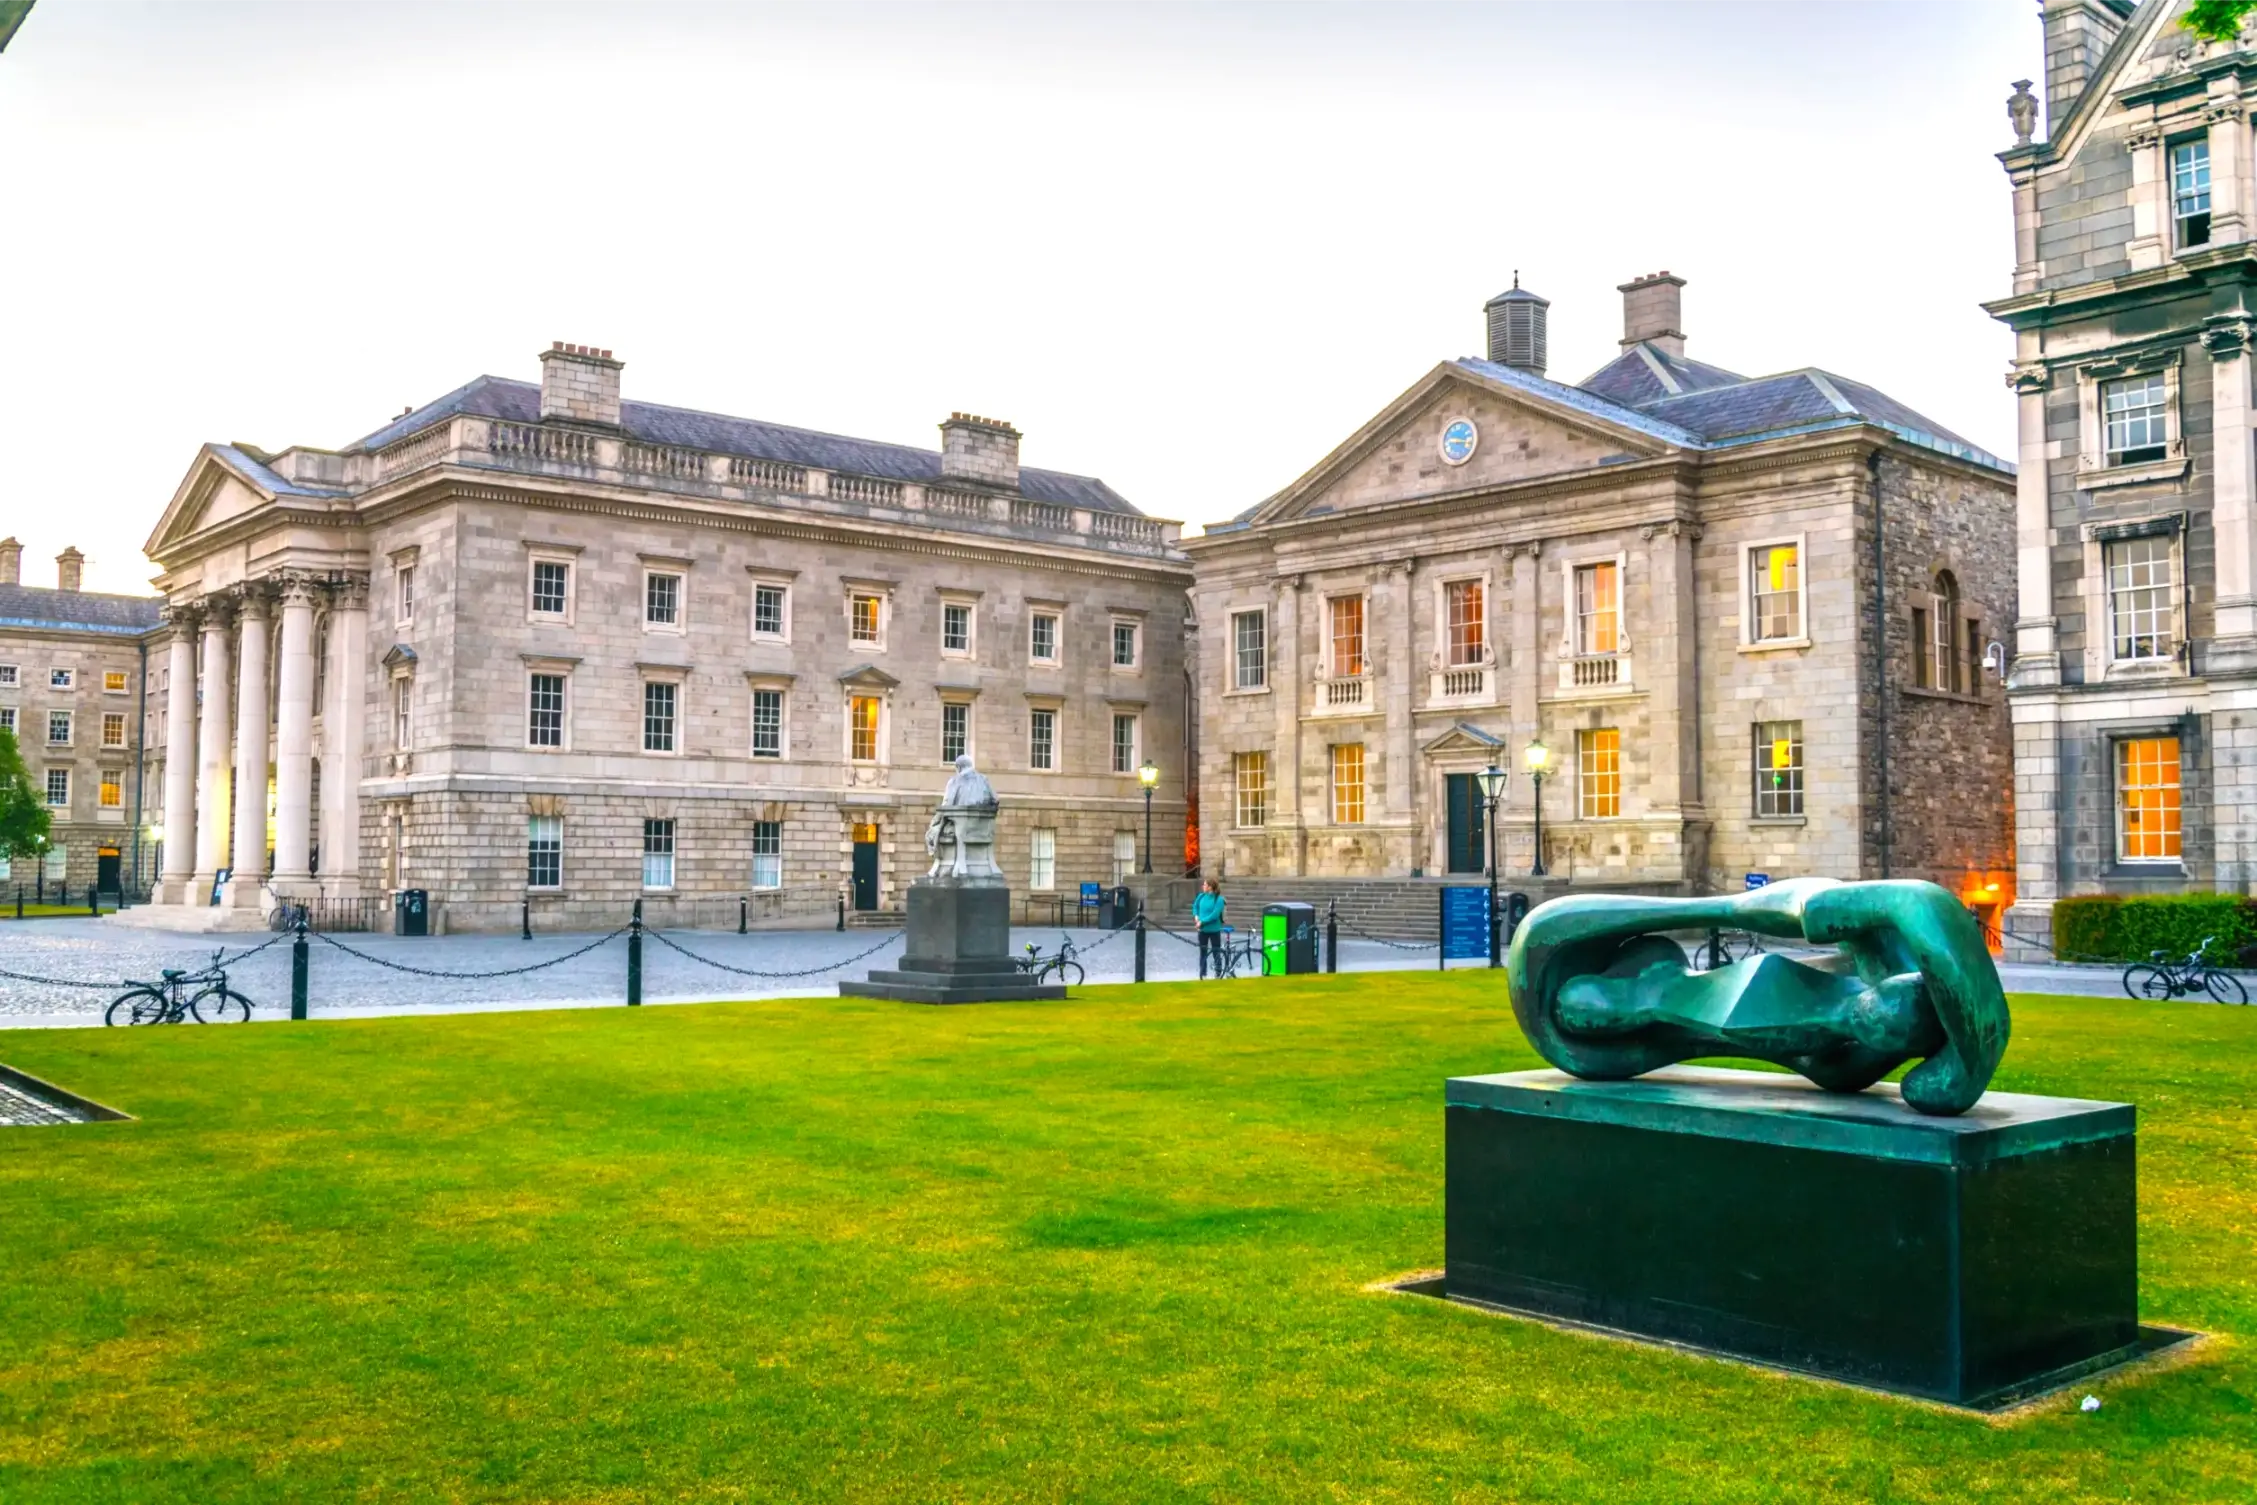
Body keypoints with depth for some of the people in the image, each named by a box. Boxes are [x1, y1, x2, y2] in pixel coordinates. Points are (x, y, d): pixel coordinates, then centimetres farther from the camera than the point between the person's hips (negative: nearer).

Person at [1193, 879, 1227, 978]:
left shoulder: (1218, 899, -16)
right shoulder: (1201, 896, -1)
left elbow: (1215, 915, -22)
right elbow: (1195, 906, 16)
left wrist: (1202, 922, -21)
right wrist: (1196, 916, -1)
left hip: (1214, 930, -5)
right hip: (1202, 930, 5)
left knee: (1216, 952, 7)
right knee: (1203, 952, 12)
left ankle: (1218, 974, 19)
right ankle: (1202, 973, 22)